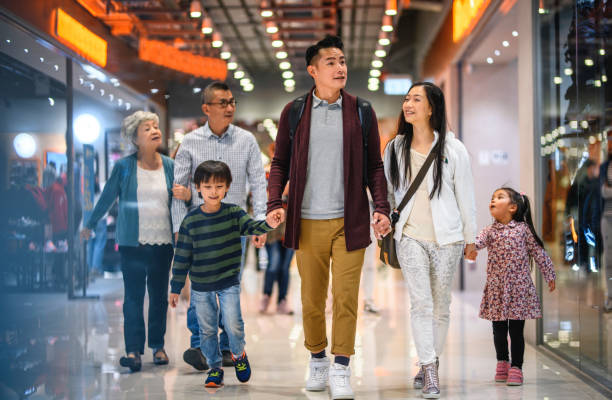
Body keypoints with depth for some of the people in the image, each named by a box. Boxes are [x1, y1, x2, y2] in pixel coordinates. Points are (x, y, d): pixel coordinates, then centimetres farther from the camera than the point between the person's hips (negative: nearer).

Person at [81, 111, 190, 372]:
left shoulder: (170, 166, 5)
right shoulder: (124, 167, -1)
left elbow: (179, 200, 14)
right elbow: (107, 198, 11)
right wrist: (90, 225, 20)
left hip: (163, 242, 2)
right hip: (133, 242, -2)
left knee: (159, 295, 8)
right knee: (133, 296, -3)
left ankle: (158, 346, 20)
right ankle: (133, 349, -1)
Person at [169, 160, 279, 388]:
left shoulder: (234, 213, -4)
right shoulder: (191, 220, -5)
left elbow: (252, 226, -20)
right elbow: (182, 256, 0)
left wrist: (268, 224, -43)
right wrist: (176, 288, 2)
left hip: (229, 283, -1)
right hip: (200, 286, 1)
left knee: (233, 325, -9)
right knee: (207, 330, 8)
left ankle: (238, 354, 21)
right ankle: (215, 368, 26)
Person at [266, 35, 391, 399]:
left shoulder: (360, 111, 6)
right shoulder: (294, 112, 6)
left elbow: (375, 165, 8)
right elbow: (281, 162, 10)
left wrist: (382, 207, -3)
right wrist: (275, 202, -4)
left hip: (350, 221, -1)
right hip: (308, 221, 1)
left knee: (346, 297, -3)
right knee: (312, 298, 8)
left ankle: (341, 369, 5)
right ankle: (317, 360, 25)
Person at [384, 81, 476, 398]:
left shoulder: (453, 149, -1)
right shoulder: (395, 149, 6)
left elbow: (465, 195, 4)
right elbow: (388, 192, 14)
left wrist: (469, 236, 7)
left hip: (445, 239, -1)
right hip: (410, 237, 1)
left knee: (440, 306, 7)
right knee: (420, 304, -10)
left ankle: (428, 365, 23)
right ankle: (429, 372, -10)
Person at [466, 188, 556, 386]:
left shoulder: (523, 229, 0)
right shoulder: (490, 231, 3)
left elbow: (538, 252, 6)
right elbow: (478, 240, -18)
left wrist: (549, 275, 8)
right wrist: (471, 246, -41)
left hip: (519, 286, -2)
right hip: (496, 287, 2)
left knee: (516, 330, 0)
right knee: (499, 329, 11)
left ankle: (516, 368, 9)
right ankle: (502, 362, 30)